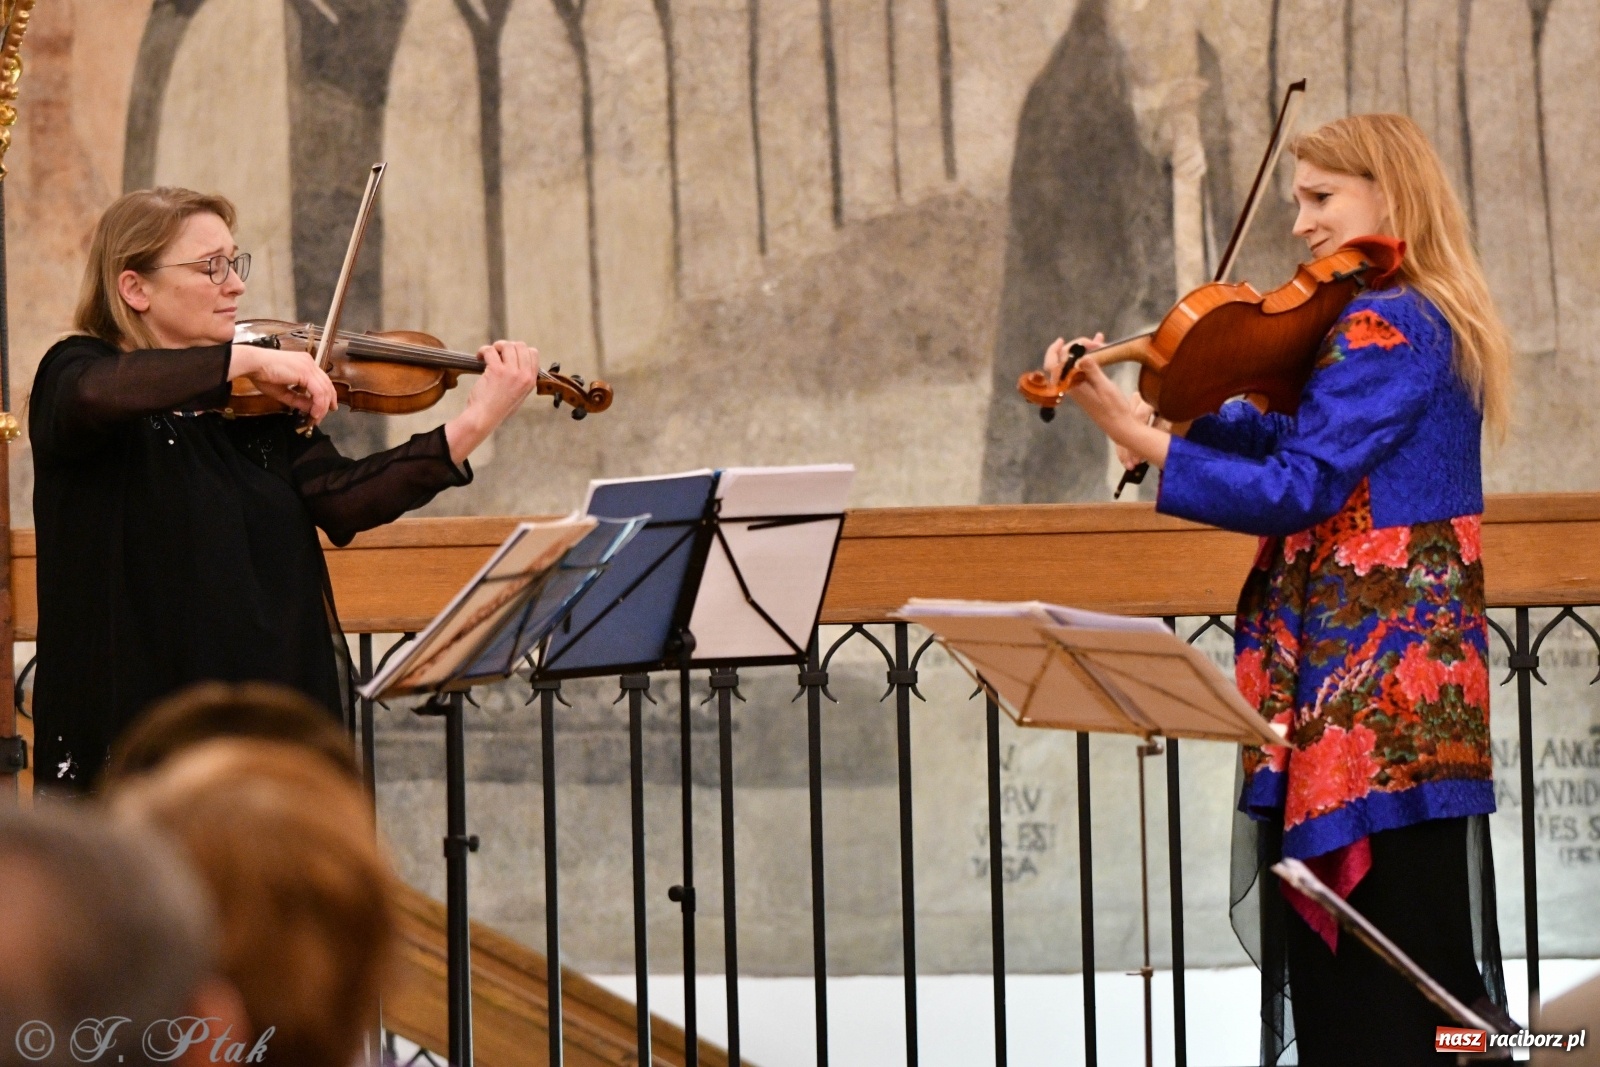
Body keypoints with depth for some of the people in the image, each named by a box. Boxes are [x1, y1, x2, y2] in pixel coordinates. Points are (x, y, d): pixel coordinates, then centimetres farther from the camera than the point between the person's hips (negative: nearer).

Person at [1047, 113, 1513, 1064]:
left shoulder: (1386, 327, -13)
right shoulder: (1429, 324, 18)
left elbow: (1295, 488, -20)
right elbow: (1298, 439, 15)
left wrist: (1140, 436, -16)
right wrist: (1169, 415, 3)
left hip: (1372, 691, -10)